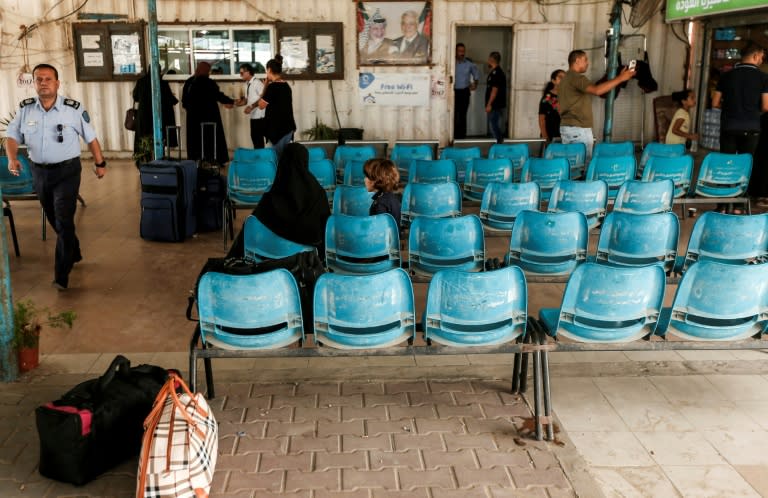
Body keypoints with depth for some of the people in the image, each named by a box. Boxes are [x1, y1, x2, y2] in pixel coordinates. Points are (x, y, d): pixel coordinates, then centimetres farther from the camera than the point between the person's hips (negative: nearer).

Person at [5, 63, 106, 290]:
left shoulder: (74, 109, -9)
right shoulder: (25, 109, -1)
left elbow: (91, 138, 0)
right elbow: (12, 136, 2)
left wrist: (100, 163, 5)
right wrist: (12, 158, -16)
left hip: (67, 171, -4)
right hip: (39, 172, 4)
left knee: (64, 221, -10)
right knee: (54, 220, 17)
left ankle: (61, 274, -6)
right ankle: (73, 253, 41)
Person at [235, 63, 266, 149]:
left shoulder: (257, 83, -13)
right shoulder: (247, 84, 13)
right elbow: (246, 100, 16)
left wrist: (251, 107, -21)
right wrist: (233, 103, 2)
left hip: (260, 116, -9)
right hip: (253, 116, 9)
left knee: (259, 138, -5)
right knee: (254, 137, 13)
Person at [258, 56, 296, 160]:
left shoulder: (272, 86, -15)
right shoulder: (286, 85, 8)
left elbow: (261, 105, -7)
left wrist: (266, 86, -2)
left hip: (277, 128, -8)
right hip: (287, 126, 8)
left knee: (278, 157, -3)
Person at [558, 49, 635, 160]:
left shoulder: (565, 78, 20)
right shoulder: (576, 77, -12)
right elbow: (596, 90, -28)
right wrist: (620, 78, -22)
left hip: (566, 127, 10)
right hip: (579, 129, -10)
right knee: (585, 161, -8)